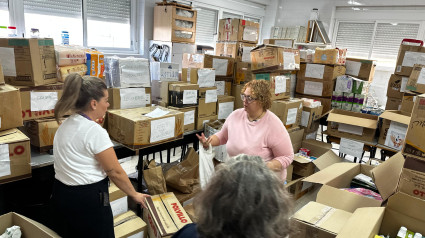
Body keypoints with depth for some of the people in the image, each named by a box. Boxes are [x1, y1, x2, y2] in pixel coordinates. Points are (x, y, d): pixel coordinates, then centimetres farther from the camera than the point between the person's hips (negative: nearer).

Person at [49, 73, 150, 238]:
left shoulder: (65, 125, 6)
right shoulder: (94, 131, -21)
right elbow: (115, 172, -17)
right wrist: (135, 195, -4)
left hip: (60, 195, 9)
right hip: (87, 201, -8)